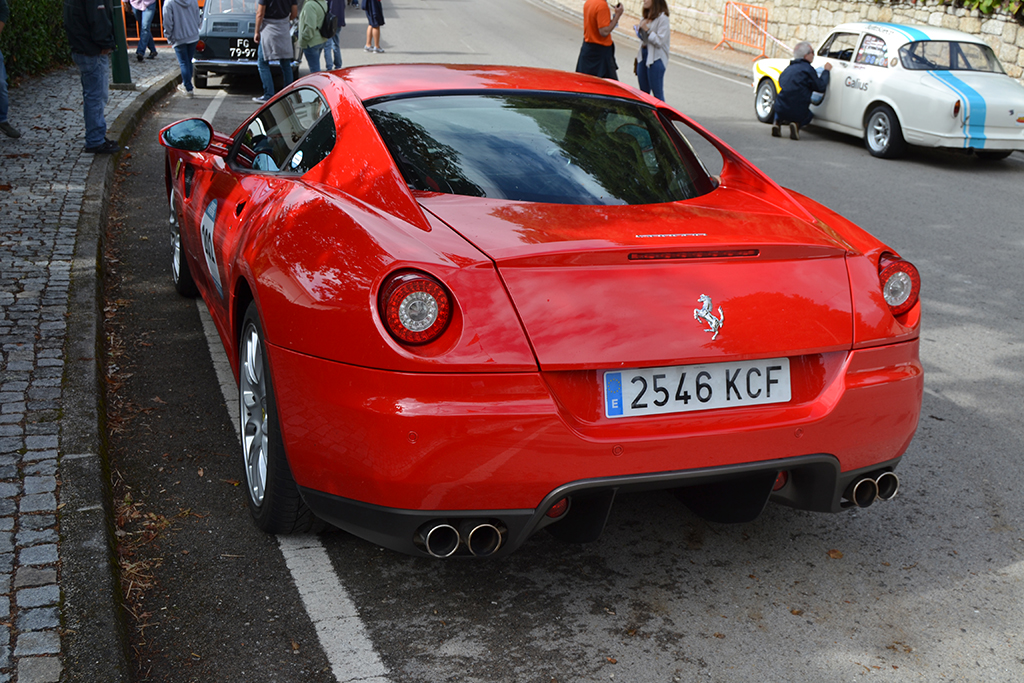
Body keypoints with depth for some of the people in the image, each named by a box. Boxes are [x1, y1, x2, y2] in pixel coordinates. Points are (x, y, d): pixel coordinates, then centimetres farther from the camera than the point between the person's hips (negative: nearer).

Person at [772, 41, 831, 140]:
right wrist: (826, 71, 10)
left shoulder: (788, 68, 12)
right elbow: (821, 87, -5)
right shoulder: (807, 69, -9)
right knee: (809, 115, 31)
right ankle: (797, 124, -3)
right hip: (798, 112, -4)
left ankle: (778, 121, 9)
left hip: (780, 110, 4)